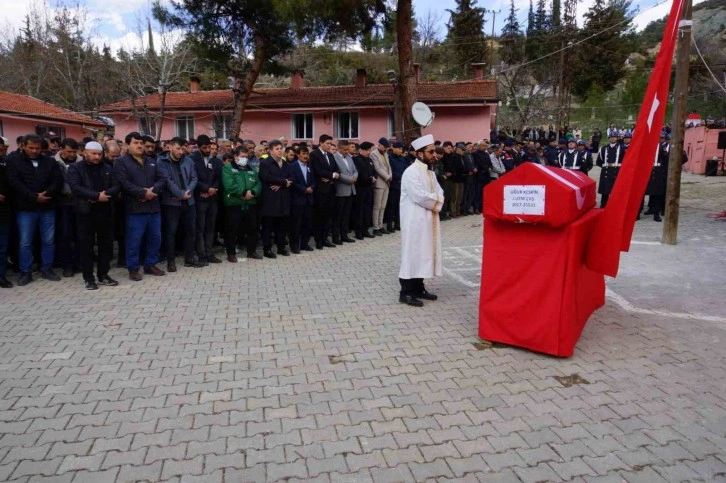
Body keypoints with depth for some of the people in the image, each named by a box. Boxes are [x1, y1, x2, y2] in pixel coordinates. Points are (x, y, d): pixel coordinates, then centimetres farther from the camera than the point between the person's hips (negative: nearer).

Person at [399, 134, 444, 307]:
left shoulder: (430, 172, 14)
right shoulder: (411, 172, -14)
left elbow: (439, 193, 11)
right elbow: (420, 196, -22)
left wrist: (436, 203, -9)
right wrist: (435, 200, -7)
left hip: (429, 219, 9)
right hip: (415, 220, -9)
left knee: (424, 253, 12)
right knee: (413, 253, -5)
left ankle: (418, 288, 22)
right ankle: (406, 292, 2)